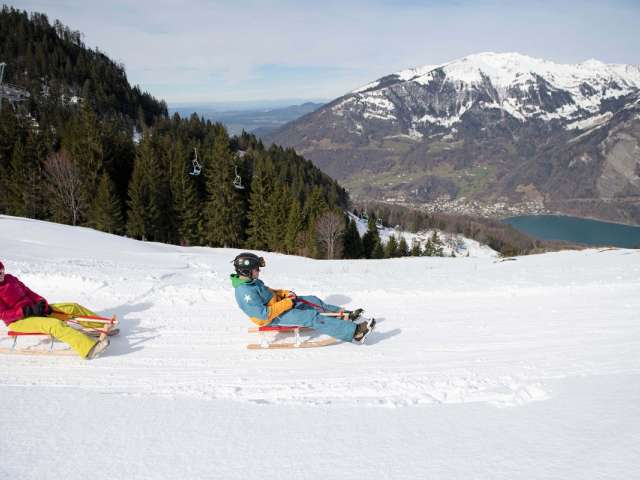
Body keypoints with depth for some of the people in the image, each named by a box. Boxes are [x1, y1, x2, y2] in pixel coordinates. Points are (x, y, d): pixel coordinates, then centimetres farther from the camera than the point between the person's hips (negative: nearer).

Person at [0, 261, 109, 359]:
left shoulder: (9, 278, 7)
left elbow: (28, 292, 12)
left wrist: (41, 302, -6)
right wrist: (27, 311, -23)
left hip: (33, 308, 8)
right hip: (18, 321, -8)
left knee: (72, 307, -1)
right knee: (55, 324, -32)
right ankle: (89, 349, -48)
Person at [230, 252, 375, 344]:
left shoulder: (252, 282, 3)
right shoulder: (245, 292, -28)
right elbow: (264, 314, -31)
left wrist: (285, 293, 2)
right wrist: (287, 304, -22)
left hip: (277, 303, 10)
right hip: (274, 318, -10)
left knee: (313, 300, 8)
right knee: (313, 317, -19)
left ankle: (343, 314, 17)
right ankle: (354, 332, -21)